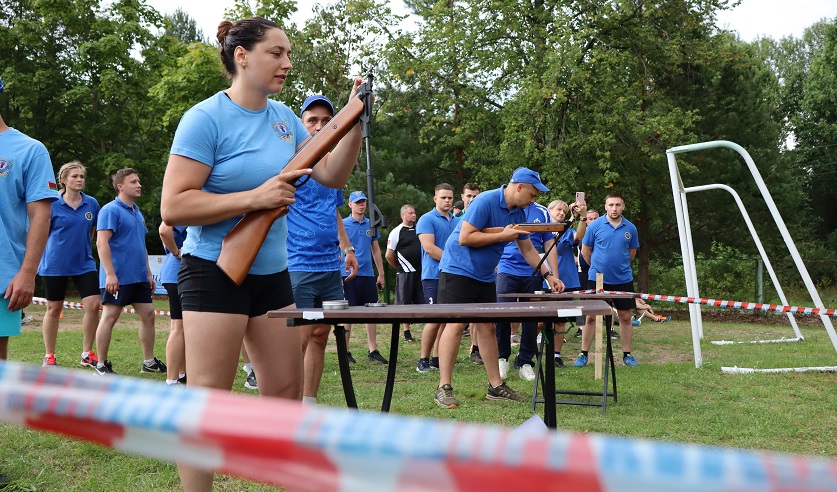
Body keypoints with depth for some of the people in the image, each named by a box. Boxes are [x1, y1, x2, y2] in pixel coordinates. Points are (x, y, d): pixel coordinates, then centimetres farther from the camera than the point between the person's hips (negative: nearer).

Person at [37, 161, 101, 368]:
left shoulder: (92, 204, 1)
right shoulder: (53, 204, -8)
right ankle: (49, 356, 22)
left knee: (93, 305, -7)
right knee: (54, 309, 8)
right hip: (55, 264, -2)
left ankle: (87, 355, 7)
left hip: (84, 263, 3)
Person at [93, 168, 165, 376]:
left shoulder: (137, 212, 16)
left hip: (139, 277, 8)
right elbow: (102, 242, -18)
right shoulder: (111, 210, -10)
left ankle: (149, 362, 17)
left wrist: (148, 273, 21)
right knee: (109, 317, -1)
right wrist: (110, 274, -24)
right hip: (118, 277, -8)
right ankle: (101, 365, 9)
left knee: (148, 315, 8)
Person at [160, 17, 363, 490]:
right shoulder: (206, 118, -12)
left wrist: (355, 122, -3)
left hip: (273, 273, 7)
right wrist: (255, 197, -22)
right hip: (216, 271, -6)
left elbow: (333, 175, 10)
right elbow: (173, 206, -17)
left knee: (286, 393, 12)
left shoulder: (284, 118, 8)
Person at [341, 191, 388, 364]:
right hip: (349, 276, -4)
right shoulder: (343, 225, -2)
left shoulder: (371, 225, 11)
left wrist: (381, 274, 14)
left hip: (368, 275, 4)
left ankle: (373, 351, 15)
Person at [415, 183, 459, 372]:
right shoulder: (427, 220, -4)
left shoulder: (457, 222, 17)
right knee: (435, 319, -9)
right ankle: (423, 360, 1)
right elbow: (429, 247, -14)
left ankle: (438, 359, 14)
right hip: (434, 276, -6)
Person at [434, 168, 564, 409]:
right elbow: (465, 238, -23)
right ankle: (443, 388, -7)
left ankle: (496, 386, 15)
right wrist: (503, 236, -18)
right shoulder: (485, 202, -18)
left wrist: (548, 275, 11)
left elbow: (528, 249, 17)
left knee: (487, 328, 8)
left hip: (484, 276, 8)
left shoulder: (519, 214, 8)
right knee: (456, 325, -11)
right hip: (458, 269, -8)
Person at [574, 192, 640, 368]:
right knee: (591, 317, 1)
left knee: (625, 317, 6)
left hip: (623, 279, 2)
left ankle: (627, 355, 19)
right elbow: (585, 251, 5)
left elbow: (632, 253, 15)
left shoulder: (630, 228, 2)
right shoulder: (595, 226, -4)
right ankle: (583, 354, 10)